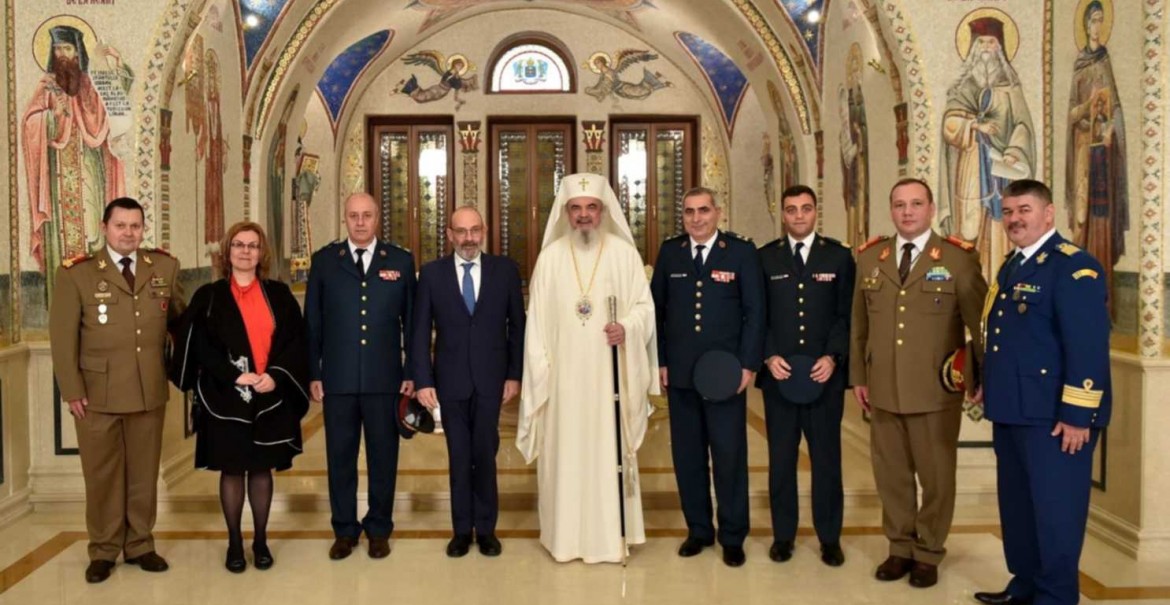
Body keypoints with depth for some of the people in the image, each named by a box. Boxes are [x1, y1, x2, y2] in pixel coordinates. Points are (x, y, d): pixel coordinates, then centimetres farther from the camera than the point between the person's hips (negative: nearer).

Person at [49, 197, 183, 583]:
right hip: (97, 392, -2)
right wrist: (72, 391, -10)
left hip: (150, 390, 2)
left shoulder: (165, 267, 6)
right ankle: (103, 551, 22)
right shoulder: (77, 273, -3)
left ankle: (140, 545, 26)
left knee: (144, 472, 12)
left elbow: (180, 319, 13)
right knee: (102, 474, 8)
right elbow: (63, 335, -5)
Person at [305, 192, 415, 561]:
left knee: (383, 455, 9)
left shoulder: (401, 261, 4)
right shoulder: (324, 261, 4)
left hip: (385, 378, 0)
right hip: (337, 378, 0)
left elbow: (411, 321, 5)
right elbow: (312, 322, 5)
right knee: (340, 456, 9)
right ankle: (345, 530, 23)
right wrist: (313, 373, 1)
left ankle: (379, 528, 23)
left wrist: (413, 372, 2)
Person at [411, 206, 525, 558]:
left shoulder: (505, 270, 1)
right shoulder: (431, 273, 0)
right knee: (459, 458, 10)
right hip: (450, 381, 0)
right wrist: (423, 381, -7)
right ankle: (462, 530, 22)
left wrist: (514, 374, 0)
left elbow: (517, 326, 4)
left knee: (485, 456, 7)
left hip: (490, 380, 0)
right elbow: (420, 332, 0)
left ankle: (486, 528, 22)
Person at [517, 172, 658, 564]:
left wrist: (627, 327, -18)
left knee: (609, 450, 2)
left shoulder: (624, 252, 1)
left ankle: (612, 536, 13)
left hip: (608, 374, -1)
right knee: (564, 453, 4)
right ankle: (566, 536, 16)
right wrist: (539, 369, -3)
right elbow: (537, 321, 3)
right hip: (563, 374, 1)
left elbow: (645, 305, 2)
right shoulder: (550, 256, 4)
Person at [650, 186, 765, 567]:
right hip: (680, 373, 3)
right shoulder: (669, 253, 8)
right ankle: (698, 529, 24)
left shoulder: (742, 252, 0)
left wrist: (748, 364, -8)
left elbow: (755, 312, -2)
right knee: (687, 455, 9)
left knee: (730, 455, 2)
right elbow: (656, 309, 9)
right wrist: (659, 361, 4)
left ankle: (733, 536, 16)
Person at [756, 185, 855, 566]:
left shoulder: (839, 256, 5)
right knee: (781, 456, 7)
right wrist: (768, 356, -9)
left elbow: (848, 314, 2)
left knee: (826, 456, 6)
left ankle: (829, 537, 18)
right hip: (778, 372, 1)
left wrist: (833, 356, -11)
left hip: (825, 373, 0)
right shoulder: (765, 258, 7)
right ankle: (783, 534, 19)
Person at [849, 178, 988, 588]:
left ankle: (928, 554, 25)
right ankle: (900, 548, 28)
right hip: (882, 389, 3)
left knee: (936, 476, 8)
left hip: (936, 391, -3)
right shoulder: (869, 258, 8)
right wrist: (858, 376, 9)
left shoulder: (958, 258, -4)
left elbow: (980, 322, -3)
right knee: (891, 473, 12)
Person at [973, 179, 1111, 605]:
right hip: (1012, 412, 9)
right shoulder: (1012, 267, 15)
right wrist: (990, 389, 20)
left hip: (1053, 417, -9)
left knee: (1054, 510, 1)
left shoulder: (1075, 267, -14)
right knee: (1017, 505, 18)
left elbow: (1088, 346, -20)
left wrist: (1077, 415, -23)